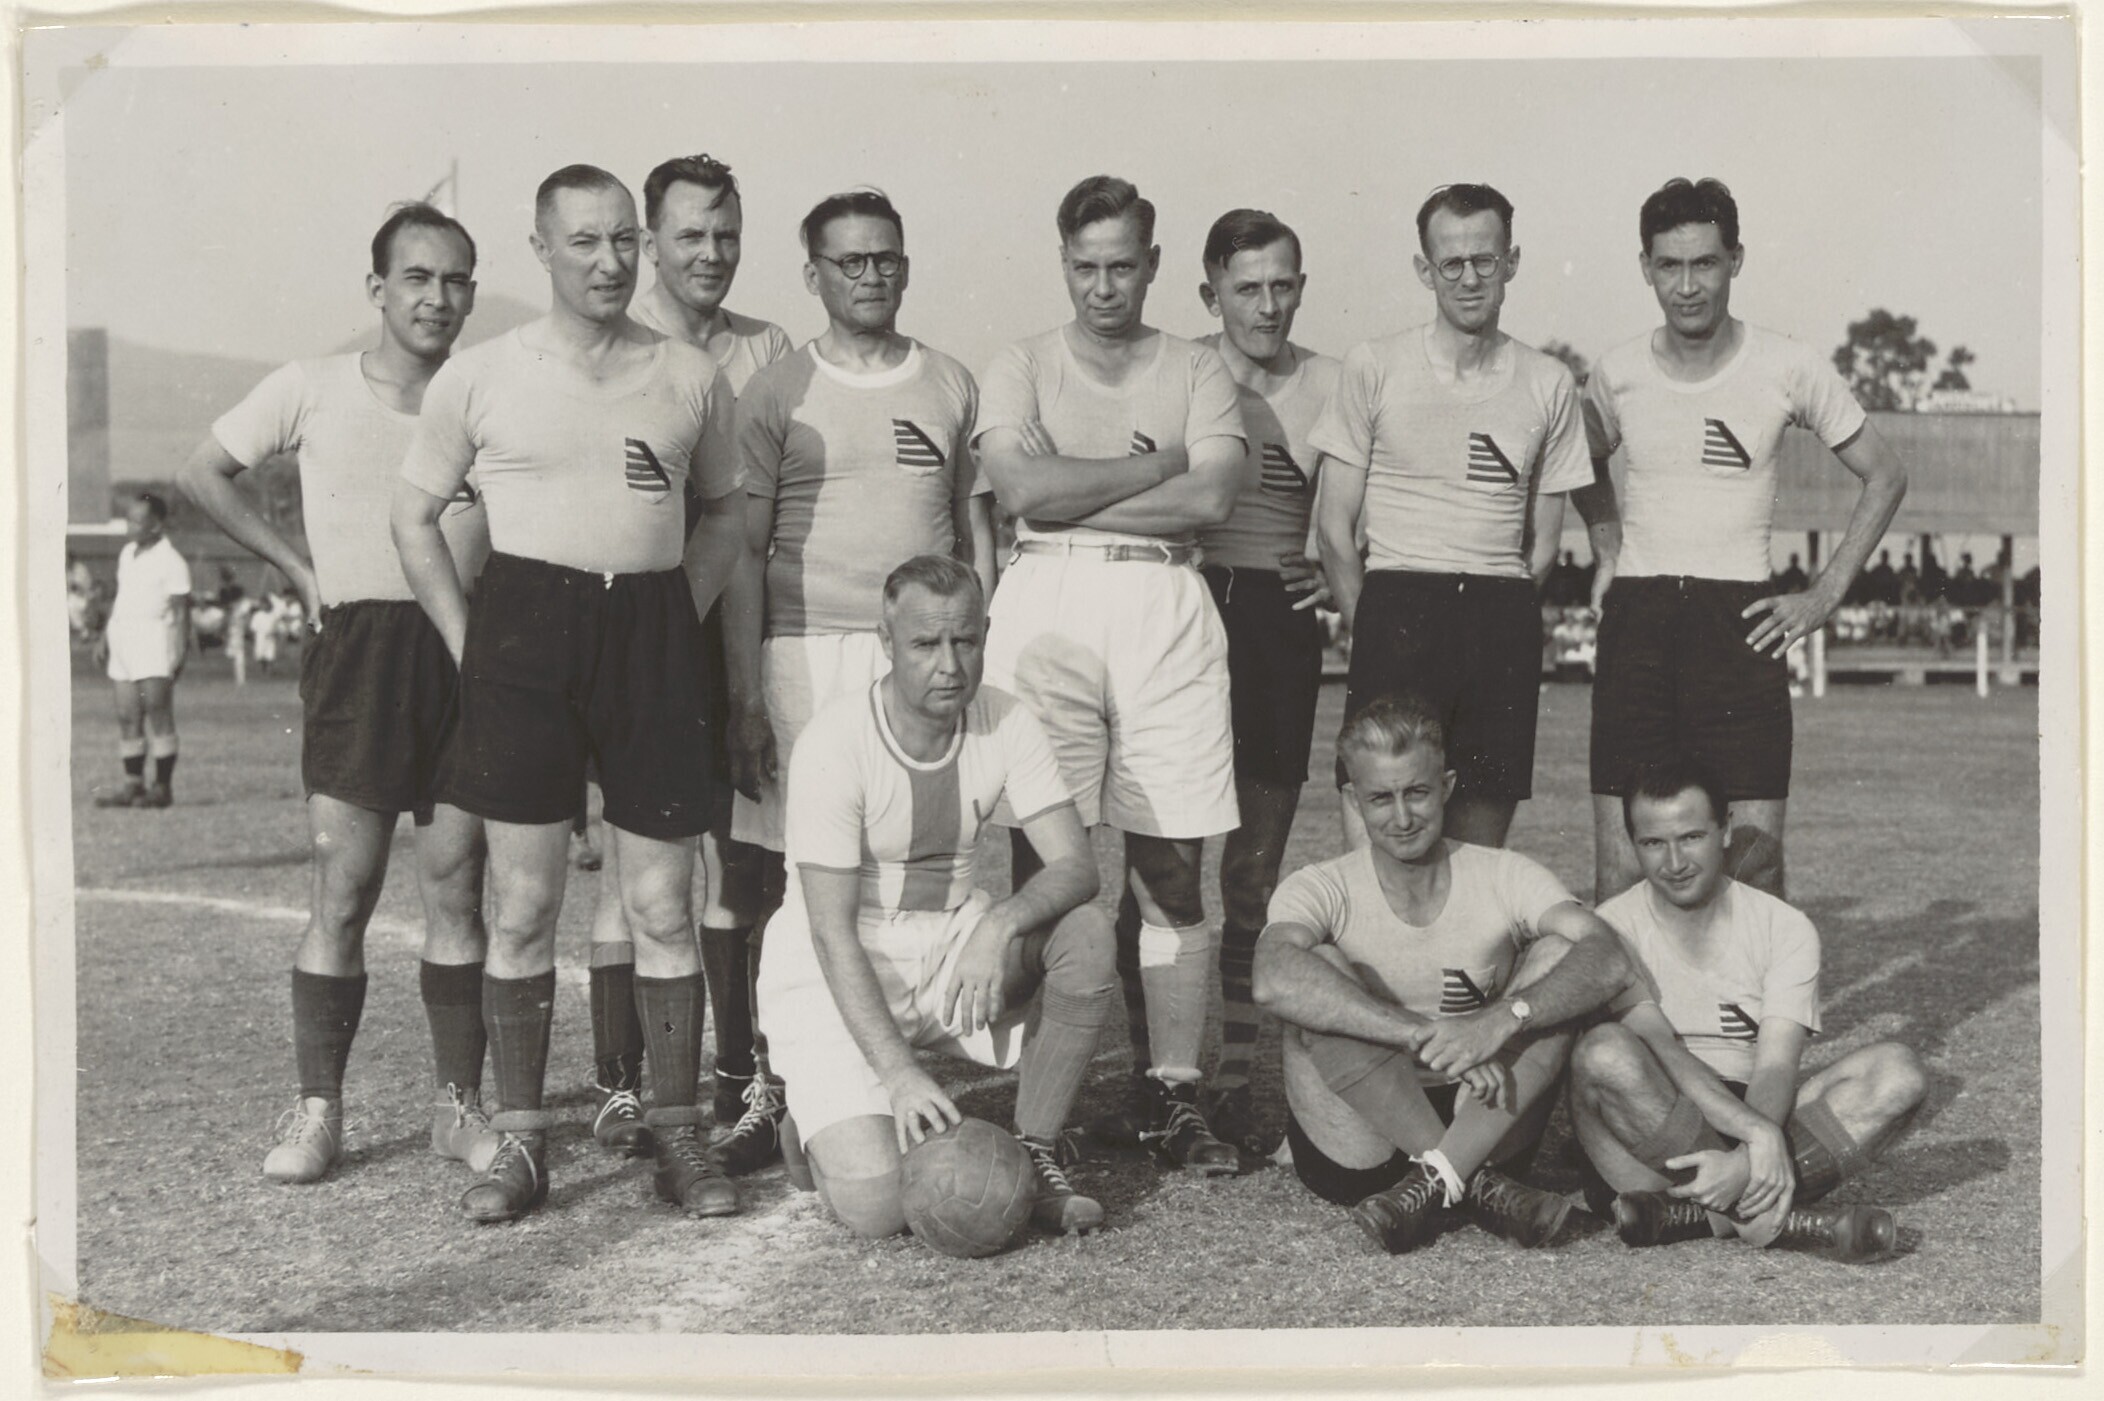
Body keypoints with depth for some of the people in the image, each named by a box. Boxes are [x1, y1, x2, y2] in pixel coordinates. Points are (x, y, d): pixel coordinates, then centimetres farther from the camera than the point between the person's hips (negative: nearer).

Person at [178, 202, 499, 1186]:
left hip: (463, 653, 1)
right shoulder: (312, 390, 1)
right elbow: (204, 474, 11)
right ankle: (317, 1112, 9)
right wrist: (300, 570, 5)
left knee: (456, 892, 5)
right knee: (341, 893, -1)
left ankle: (459, 1105, 14)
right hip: (359, 649, -1)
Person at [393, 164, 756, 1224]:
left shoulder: (689, 377, 8)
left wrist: (686, 616, 6)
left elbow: (724, 510, 20)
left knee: (663, 906, 3)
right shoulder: (480, 376, 3)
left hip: (652, 630, 1)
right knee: (522, 904, 1)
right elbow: (415, 518, 9)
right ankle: (518, 1140, 10)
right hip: (523, 627, -1)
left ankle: (677, 1133, 13)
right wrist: (467, 647, 1)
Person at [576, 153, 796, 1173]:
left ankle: (740, 1078, 13)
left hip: (734, 629, 3)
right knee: (628, 863, -1)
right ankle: (618, 1082, 7)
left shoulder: (768, 353, 11)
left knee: (732, 861, 6)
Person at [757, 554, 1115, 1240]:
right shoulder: (834, 744, -21)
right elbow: (832, 932, -22)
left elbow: (1075, 865, -14)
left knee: (1085, 933, -25)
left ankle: (1035, 1155, -9)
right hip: (834, 977, -4)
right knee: (876, 1204, -22)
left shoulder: (1005, 724, -7)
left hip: (950, 947, 5)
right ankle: (822, 1114, 15)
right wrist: (899, 1073, -31)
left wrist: (1000, 925, -36)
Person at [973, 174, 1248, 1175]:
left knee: (1169, 866, 0)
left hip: (1165, 609, 1)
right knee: (1043, 861, -4)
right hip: (1045, 604, -1)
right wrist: (1155, 464, -2)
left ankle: (1172, 1090, 7)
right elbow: (1021, 487, -6)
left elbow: (1212, 497, -3)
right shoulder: (1019, 369, 12)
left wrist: (1075, 494, -4)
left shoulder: (1198, 372, 13)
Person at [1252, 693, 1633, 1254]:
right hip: (1356, 1144, -2)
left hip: (1484, 1129, 2)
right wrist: (1429, 1037, -36)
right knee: (1320, 973, -25)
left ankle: (1434, 1184, -27)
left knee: (1557, 953, -16)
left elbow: (1608, 962, -17)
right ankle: (1472, 1184, -24)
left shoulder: (1504, 878, 1)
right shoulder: (1320, 889, -6)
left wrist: (1503, 1019, -34)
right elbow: (1275, 980, -30)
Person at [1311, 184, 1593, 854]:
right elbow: (1336, 529, 4)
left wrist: (1499, 616, 6)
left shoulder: (1549, 383, 10)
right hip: (1396, 605, -2)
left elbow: (1542, 541, 15)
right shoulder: (1373, 368, 3)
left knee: (1480, 846, 5)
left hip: (1504, 622, 3)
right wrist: (1371, 628, -1)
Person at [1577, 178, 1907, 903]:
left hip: (1738, 617, -1)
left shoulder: (1787, 368, -2)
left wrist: (1825, 593, 2)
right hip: (1636, 619, 2)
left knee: (1754, 854, -7)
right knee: (1619, 861, -1)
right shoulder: (1617, 373, 4)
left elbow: (1885, 476, 9)